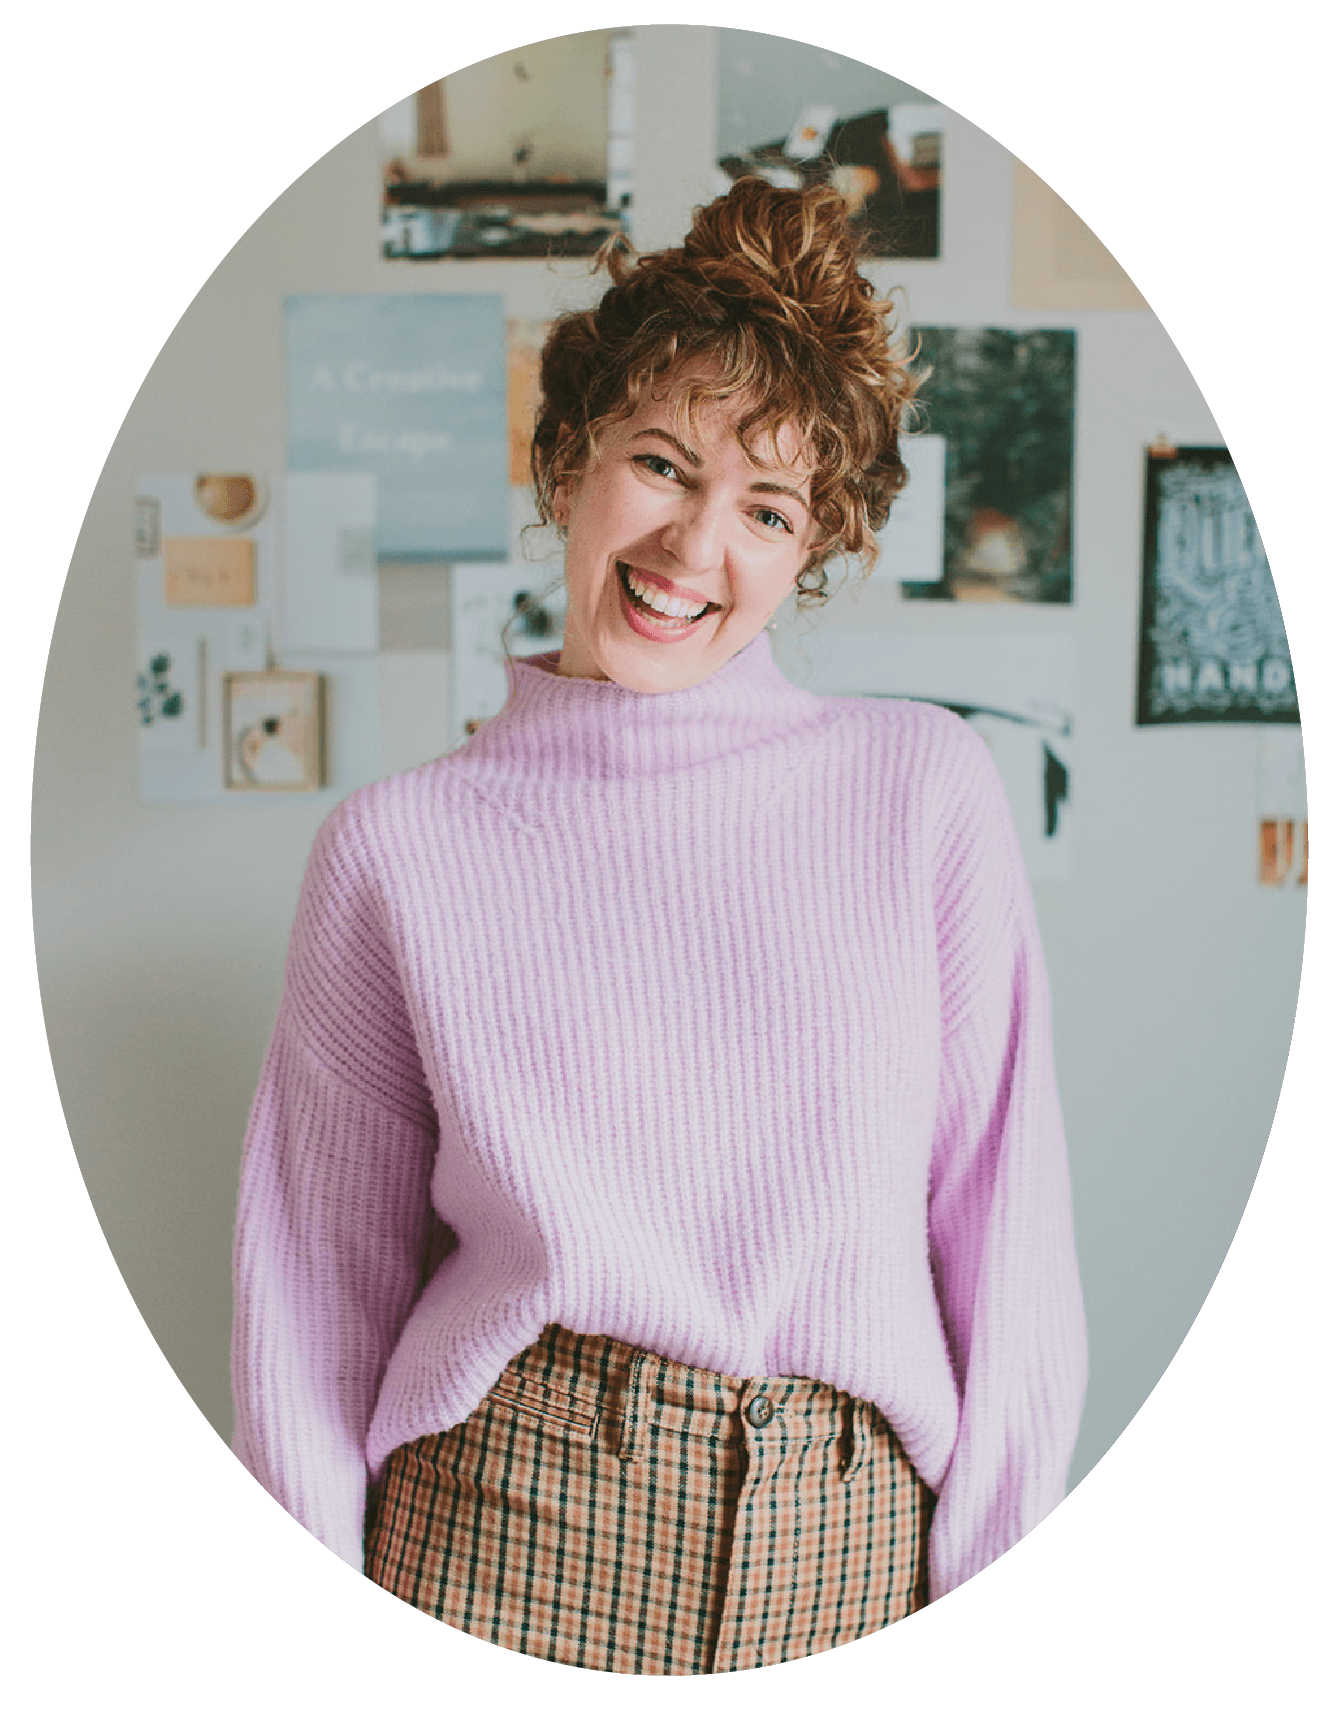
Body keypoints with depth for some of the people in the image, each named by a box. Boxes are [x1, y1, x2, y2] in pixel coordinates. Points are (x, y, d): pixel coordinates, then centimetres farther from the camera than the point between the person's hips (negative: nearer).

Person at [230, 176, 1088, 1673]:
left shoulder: (925, 789, -2)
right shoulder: (398, 848, -2)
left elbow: (1003, 1206, 0)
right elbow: (326, 1269, 4)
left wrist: (991, 1577, 0)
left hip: (853, 1541, 1)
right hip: (506, 1511, 0)